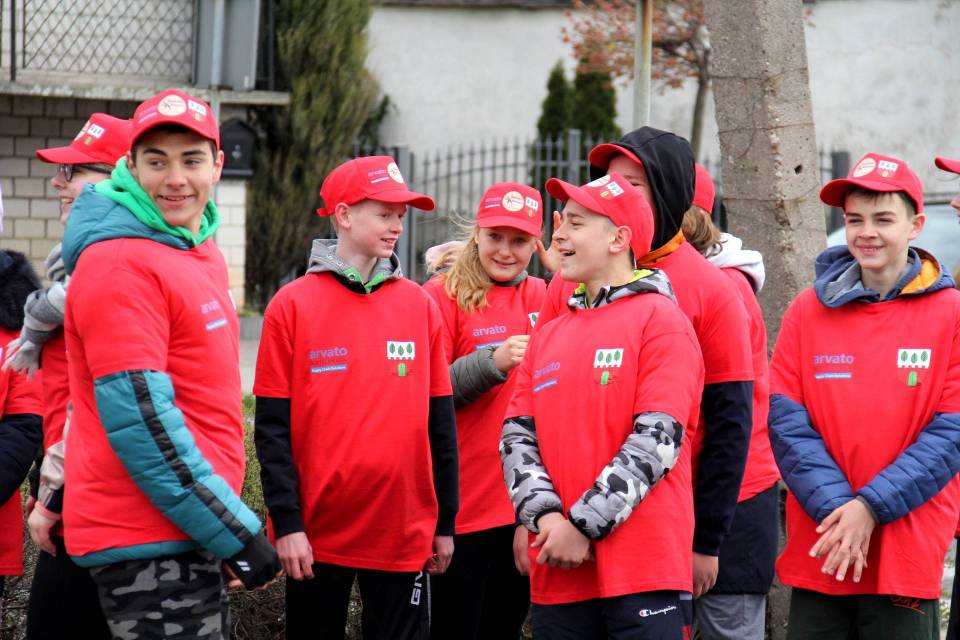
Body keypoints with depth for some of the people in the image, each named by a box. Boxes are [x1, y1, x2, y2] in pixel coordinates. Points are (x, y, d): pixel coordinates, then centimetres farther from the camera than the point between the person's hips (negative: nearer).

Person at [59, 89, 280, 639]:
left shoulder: (202, 254, 14)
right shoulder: (121, 265, -15)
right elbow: (139, 418, -20)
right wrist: (237, 533, -18)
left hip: (190, 540, 9)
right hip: (148, 544, -9)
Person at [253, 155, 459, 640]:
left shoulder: (420, 305, 6)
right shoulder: (293, 305, -2)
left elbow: (440, 423, 8)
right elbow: (273, 427, -4)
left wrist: (446, 522, 6)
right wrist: (286, 523, -10)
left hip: (404, 535, 2)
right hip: (316, 535, -2)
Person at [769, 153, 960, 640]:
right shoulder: (808, 311, 4)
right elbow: (786, 422, -1)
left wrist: (872, 507, -14)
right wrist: (836, 507, -13)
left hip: (908, 554, -2)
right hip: (818, 551, 2)